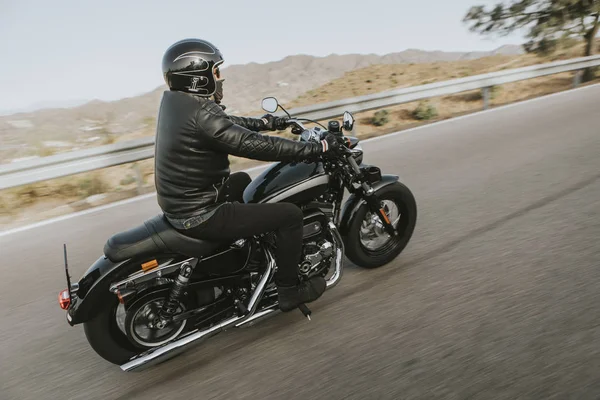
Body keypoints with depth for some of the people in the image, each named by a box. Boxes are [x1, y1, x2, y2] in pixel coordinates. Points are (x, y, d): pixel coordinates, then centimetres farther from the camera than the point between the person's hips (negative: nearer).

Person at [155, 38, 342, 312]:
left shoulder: (175, 101, 5)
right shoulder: (200, 114, -24)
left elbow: (227, 123, 17)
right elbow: (256, 146, -26)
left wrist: (264, 122, 21)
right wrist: (317, 148, -19)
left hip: (180, 202, 10)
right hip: (199, 215, -10)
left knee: (241, 180, 33)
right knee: (290, 215, -8)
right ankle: (289, 290, 10)